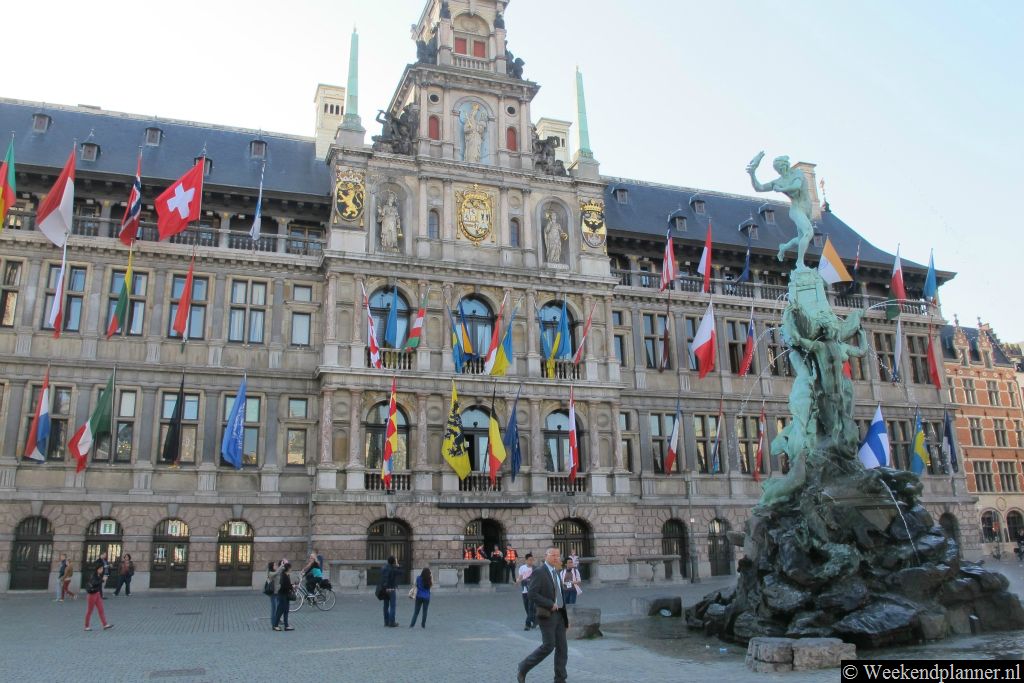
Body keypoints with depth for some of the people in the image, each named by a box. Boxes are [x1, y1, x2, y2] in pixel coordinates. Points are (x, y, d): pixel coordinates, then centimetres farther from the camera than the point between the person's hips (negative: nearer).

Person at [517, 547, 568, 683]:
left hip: (559, 614, 8)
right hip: (547, 615, -8)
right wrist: (550, 605, -19)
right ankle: (523, 668, 8)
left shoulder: (556, 572, 15)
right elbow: (532, 594, -19)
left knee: (562, 647, 5)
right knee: (548, 646, -9)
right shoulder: (539, 572, -11)